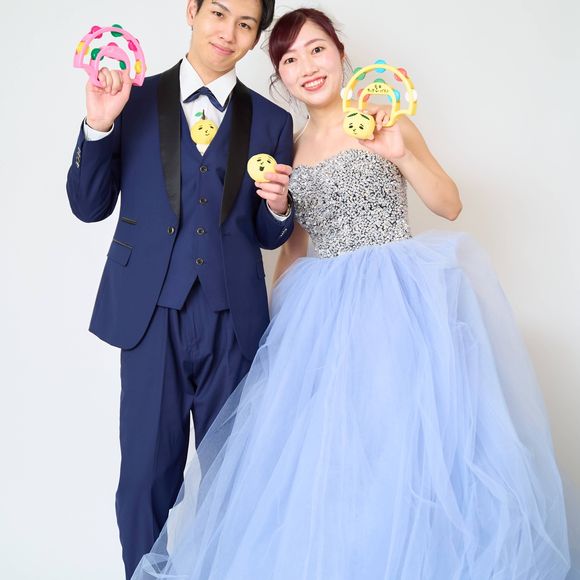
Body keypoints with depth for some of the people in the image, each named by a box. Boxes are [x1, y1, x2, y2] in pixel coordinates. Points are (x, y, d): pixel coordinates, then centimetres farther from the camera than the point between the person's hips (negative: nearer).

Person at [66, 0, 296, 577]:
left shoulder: (271, 122, 8)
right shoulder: (135, 100, 6)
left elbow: (268, 236, 11)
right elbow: (89, 206, 4)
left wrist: (278, 207, -11)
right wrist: (99, 126, -10)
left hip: (233, 319, 1)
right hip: (151, 314, -1)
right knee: (146, 474, 7)